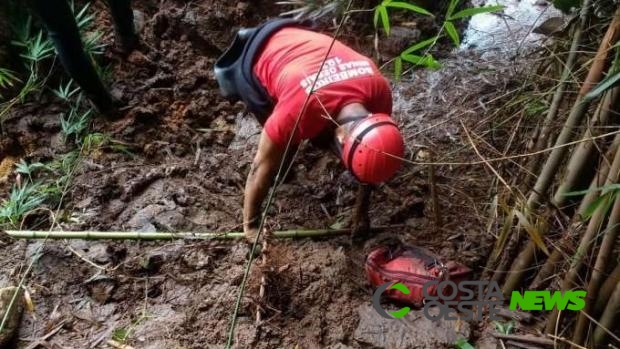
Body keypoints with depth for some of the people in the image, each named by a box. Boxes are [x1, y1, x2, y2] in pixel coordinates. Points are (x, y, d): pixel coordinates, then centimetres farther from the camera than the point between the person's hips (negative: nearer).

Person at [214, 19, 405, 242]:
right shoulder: (299, 111, -42)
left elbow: (368, 159, -10)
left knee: (324, 137, -1)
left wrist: (362, 210, -1)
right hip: (257, 60, -4)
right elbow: (262, 167, -26)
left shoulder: (380, 90, -27)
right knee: (286, 147, -4)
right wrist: (251, 225, -14)